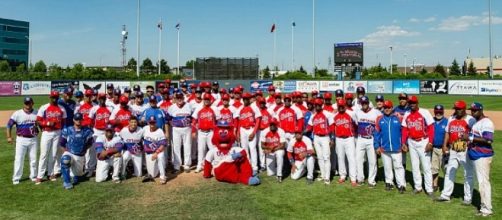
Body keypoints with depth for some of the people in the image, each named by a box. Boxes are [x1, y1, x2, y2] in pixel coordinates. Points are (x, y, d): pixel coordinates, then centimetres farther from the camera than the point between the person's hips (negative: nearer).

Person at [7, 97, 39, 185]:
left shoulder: (37, 113, 2)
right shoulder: (17, 113, -5)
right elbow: (9, 125, -3)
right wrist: (9, 137, -6)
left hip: (33, 139, 2)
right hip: (21, 139, -2)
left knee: (33, 159, 10)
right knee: (19, 159, 0)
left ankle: (33, 176, 22)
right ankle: (16, 178, 10)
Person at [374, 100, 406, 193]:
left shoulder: (398, 118, -1)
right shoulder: (379, 119, 2)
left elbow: (403, 132, 3)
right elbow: (377, 133, 3)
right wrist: (377, 146, 0)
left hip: (397, 148, -2)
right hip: (384, 149, 2)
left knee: (398, 166, 1)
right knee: (387, 167, 13)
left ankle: (401, 185, 5)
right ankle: (389, 182, 26)